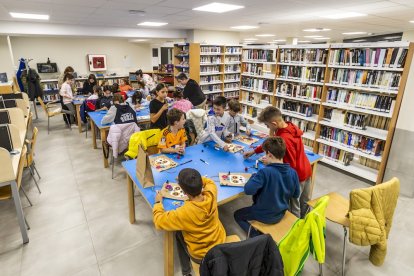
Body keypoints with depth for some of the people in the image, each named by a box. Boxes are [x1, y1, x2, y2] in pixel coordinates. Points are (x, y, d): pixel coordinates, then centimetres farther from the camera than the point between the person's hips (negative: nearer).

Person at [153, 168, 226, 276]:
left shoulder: (184, 213, -36)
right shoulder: (211, 195, -23)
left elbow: (159, 221, -17)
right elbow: (209, 182, 3)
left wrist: (158, 202, -4)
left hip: (201, 256, -4)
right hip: (221, 244, 4)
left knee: (179, 233, 22)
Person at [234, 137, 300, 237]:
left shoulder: (265, 172, -30)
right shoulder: (293, 172, -12)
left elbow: (248, 190, -32)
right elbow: (296, 195, 1)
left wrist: (254, 176, -13)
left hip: (265, 216, -6)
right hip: (281, 214, 6)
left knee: (237, 215, 19)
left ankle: (258, 238, 4)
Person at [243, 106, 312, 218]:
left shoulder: (284, 139, -33)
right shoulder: (290, 126, -4)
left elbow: (290, 165, -26)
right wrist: (254, 151, 13)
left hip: (297, 175, -9)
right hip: (306, 170, 9)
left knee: (294, 206, 13)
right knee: (305, 202, 26)